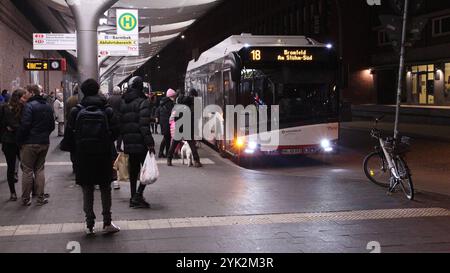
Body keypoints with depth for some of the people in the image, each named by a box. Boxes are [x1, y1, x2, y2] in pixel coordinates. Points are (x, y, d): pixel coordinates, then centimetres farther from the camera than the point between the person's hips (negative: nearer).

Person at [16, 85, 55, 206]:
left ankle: (26, 199, 10)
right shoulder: (48, 106, 9)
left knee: (27, 170, 4)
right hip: (44, 142, 6)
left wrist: (19, 141, -9)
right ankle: (41, 197, 13)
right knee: (40, 169, 13)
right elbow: (52, 125, 13)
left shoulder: (29, 106, -14)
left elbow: (25, 125, -19)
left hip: (30, 143, -6)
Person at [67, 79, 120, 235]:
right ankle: (107, 223, 12)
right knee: (105, 189, 11)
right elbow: (115, 131, -5)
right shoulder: (107, 110, -6)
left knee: (87, 190, 8)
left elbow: (70, 132, -4)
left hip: (83, 155, 0)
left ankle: (90, 225, 10)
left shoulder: (76, 111, -5)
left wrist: (78, 145, 12)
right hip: (104, 154, 0)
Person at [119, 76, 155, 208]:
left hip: (128, 143, 7)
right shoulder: (142, 102, -10)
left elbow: (120, 123, 13)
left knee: (133, 170, 14)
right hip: (140, 143, -7)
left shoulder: (122, 103, 13)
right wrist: (150, 143, -19)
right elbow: (144, 125, -18)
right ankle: (138, 195, -10)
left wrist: (122, 141, 17)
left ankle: (133, 198, 18)